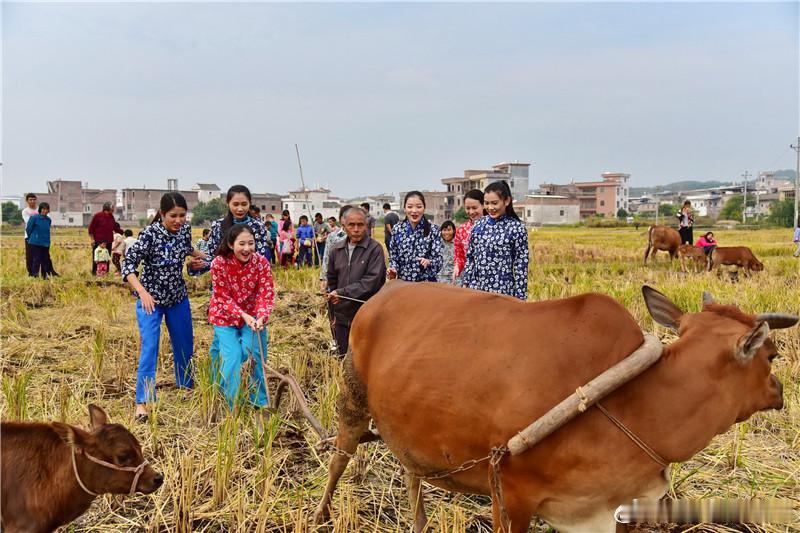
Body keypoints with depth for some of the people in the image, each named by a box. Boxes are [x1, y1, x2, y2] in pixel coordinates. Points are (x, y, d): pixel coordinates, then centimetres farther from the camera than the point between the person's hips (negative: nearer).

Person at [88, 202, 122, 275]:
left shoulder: (111, 217, 12)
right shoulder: (98, 216, -7)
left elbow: (116, 228, 17)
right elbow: (91, 227, -6)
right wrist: (92, 239, -10)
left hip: (108, 241, 6)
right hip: (98, 241, -6)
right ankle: (94, 272, 7)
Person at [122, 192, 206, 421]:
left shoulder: (185, 229, -4)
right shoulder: (150, 234, -22)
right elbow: (128, 265, -26)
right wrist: (142, 292, -38)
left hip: (178, 298, 6)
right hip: (150, 299, -6)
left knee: (185, 346, 16)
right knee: (149, 348, -14)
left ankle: (186, 386, 38)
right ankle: (143, 401, -9)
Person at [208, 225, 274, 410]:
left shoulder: (261, 262, -17)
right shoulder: (219, 263, -22)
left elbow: (266, 294, -16)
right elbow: (223, 298, -17)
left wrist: (261, 317, -33)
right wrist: (243, 315, -29)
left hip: (252, 315, 2)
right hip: (225, 316, -1)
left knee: (257, 355, -8)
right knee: (233, 357, -13)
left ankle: (260, 401, 14)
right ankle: (232, 406, 5)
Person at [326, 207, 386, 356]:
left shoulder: (375, 249, -9)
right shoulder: (337, 250, 7)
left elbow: (371, 282, -17)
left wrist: (342, 292, -18)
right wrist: (333, 312, 15)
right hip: (342, 317, 5)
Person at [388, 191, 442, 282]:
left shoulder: (433, 230, -6)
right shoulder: (397, 229, 0)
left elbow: (438, 260, -9)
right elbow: (393, 258, 5)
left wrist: (428, 262, -29)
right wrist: (393, 270, -15)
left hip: (426, 283, -2)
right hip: (402, 283, 2)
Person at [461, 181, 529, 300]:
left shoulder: (517, 228, -7)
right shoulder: (479, 225, 6)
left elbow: (521, 266, -7)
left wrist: (520, 298, -9)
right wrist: (465, 284, 9)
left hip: (503, 291, -4)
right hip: (476, 288, 4)